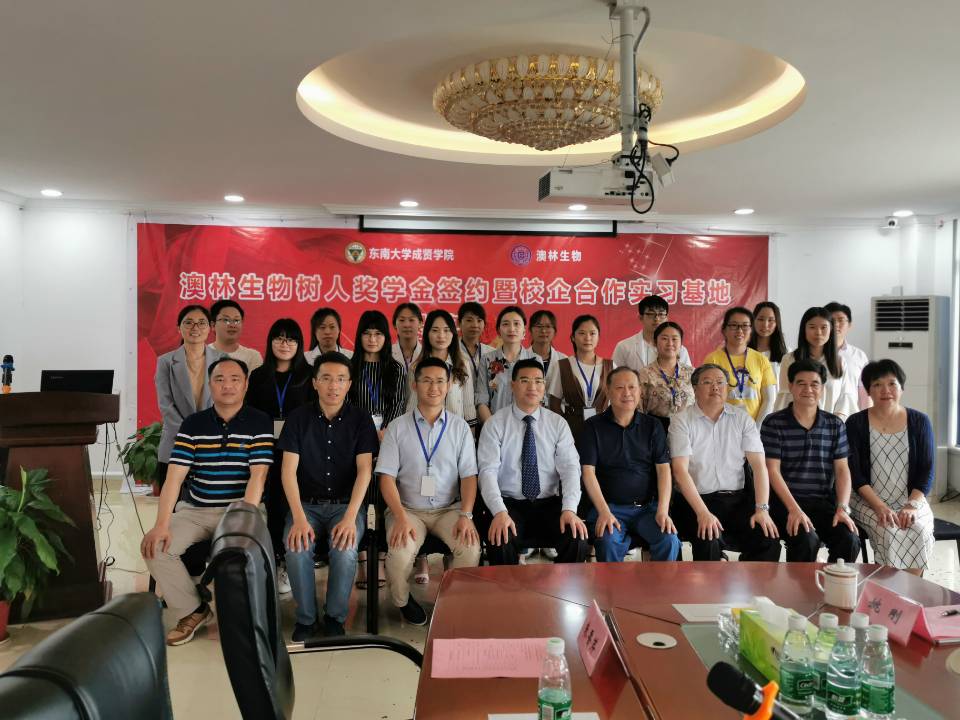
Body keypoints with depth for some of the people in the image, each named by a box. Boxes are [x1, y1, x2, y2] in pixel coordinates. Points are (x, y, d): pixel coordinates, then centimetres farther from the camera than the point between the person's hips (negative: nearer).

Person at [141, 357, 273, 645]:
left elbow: (257, 476, -12)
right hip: (194, 509, 4)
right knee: (154, 546, -17)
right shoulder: (192, 424, 4)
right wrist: (162, 524, -16)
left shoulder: (259, 423, -4)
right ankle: (191, 611, 5)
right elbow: (174, 477, -4)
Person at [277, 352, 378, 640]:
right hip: (307, 503, 1)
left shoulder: (360, 418, -2)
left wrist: (350, 518, -21)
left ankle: (335, 617, -3)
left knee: (345, 550, -29)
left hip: (347, 503, -1)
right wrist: (299, 518, -19)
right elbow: (289, 470, -6)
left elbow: (364, 470, -8)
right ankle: (306, 618, -4)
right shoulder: (299, 417, 0)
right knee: (296, 549, -27)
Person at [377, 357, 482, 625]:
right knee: (401, 553, -29)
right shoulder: (398, 427, 1)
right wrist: (401, 518, -18)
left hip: (449, 509, 1)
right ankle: (402, 601, 6)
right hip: (407, 509, -1)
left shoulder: (460, 427, 5)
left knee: (471, 547, -26)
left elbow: (469, 476, 2)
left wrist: (466, 515, -13)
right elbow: (387, 477, -4)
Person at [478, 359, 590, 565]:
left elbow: (570, 468, -3)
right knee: (500, 543, -30)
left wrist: (569, 509, -20)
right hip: (510, 504, -1)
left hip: (549, 505, 2)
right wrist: (500, 513, -25)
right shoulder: (495, 424, 1)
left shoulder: (558, 424, 7)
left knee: (578, 540, -25)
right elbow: (488, 471, -9)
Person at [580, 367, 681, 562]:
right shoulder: (593, 426, 5)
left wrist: (663, 511, -11)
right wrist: (604, 512, -14)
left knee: (670, 541, -24)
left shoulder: (653, 426, 11)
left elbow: (664, 469, 3)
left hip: (648, 507, 2)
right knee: (608, 542, -31)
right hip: (609, 506, -2)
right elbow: (588, 471, -3)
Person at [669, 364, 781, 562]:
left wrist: (762, 509, -11)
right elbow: (680, 470, -11)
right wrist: (703, 513, -21)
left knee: (769, 538, -19)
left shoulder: (742, 419, 9)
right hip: (696, 500, -3)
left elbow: (759, 465, 3)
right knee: (709, 540, -30)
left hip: (738, 498, 3)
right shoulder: (682, 421, -1)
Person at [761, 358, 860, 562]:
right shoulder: (774, 423, -1)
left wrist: (842, 507, -8)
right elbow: (773, 471, -7)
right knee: (807, 540, -29)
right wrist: (794, 509, -17)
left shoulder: (835, 425, 11)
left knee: (850, 540, -22)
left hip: (824, 503, 3)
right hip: (786, 502, -3)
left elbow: (842, 469, 7)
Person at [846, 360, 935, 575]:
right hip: (868, 501, -1)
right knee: (889, 531, -29)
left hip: (911, 500, 2)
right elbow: (854, 473, -5)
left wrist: (912, 505, -13)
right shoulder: (856, 423, 1)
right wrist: (879, 506, -17)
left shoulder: (919, 422, 6)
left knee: (920, 531, -28)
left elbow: (927, 471, 3)